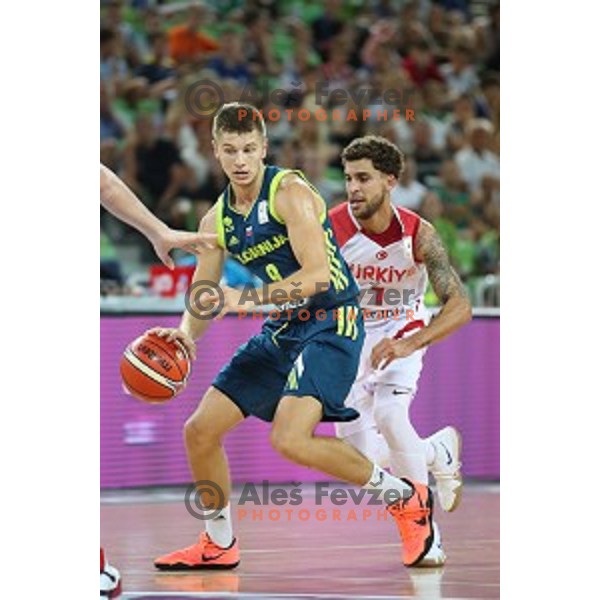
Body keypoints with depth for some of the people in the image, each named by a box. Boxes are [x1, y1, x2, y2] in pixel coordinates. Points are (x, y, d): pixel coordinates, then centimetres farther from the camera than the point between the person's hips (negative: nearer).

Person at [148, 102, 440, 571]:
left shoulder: (291, 193, -15)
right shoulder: (218, 220, 8)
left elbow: (318, 275, -24)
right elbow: (203, 297, 11)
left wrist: (246, 298, -30)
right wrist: (186, 333, -11)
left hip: (332, 322, -8)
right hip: (282, 330, 8)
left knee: (290, 439, -26)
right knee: (200, 430, 6)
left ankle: (405, 496, -7)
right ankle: (219, 544, 25)